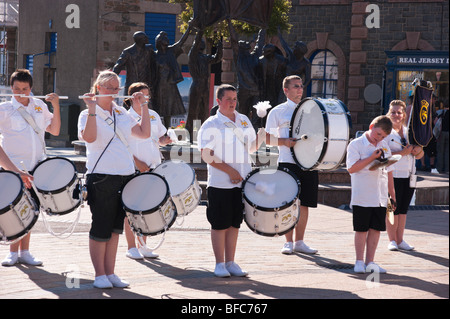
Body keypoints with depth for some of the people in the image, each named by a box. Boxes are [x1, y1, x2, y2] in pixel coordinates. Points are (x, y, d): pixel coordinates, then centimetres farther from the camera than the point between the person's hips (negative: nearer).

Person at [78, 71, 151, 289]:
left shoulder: (121, 113, 15)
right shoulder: (88, 114, -2)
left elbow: (144, 133, 10)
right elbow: (89, 137, -22)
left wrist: (143, 106, 7)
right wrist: (92, 109, -23)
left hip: (125, 176, 6)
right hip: (101, 178, -5)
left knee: (115, 228, 9)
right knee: (101, 228, -2)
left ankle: (110, 273, 15)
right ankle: (100, 275, 7)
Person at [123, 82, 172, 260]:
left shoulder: (153, 116, 13)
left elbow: (160, 138, 22)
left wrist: (166, 140, -1)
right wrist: (137, 162, -17)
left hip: (153, 169, 6)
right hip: (133, 170, -6)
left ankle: (142, 245, 19)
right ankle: (131, 248, 4)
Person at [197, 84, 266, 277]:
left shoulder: (244, 121, 12)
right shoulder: (211, 125, -6)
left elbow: (252, 147, 19)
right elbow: (207, 155, -11)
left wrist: (262, 135, -2)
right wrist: (230, 170, -16)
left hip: (242, 182, 5)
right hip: (220, 183, -5)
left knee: (234, 224, 10)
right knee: (220, 224, 0)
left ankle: (230, 263, 18)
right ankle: (220, 264, 9)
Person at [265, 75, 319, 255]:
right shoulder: (278, 112, 4)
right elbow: (267, 138, 1)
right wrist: (285, 142, -15)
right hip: (288, 163, -4)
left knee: (304, 204, 5)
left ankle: (299, 242, 13)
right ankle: (288, 242, 5)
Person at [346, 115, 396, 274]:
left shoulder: (384, 146, 12)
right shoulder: (356, 144, -5)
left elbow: (388, 172, 18)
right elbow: (351, 168, -15)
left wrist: (392, 195, 16)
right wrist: (372, 157, -18)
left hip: (380, 198, 5)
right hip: (362, 197, -5)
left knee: (376, 228, 6)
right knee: (361, 229, 2)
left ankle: (370, 262, 13)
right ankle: (359, 262, 11)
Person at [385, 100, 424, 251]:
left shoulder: (409, 131, 13)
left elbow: (419, 156, 18)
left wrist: (418, 150, -5)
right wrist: (403, 152, -20)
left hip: (409, 175, 5)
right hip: (393, 176, -5)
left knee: (403, 209, 8)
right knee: (393, 208, -2)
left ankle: (400, 240, 14)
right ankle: (392, 240, 7)